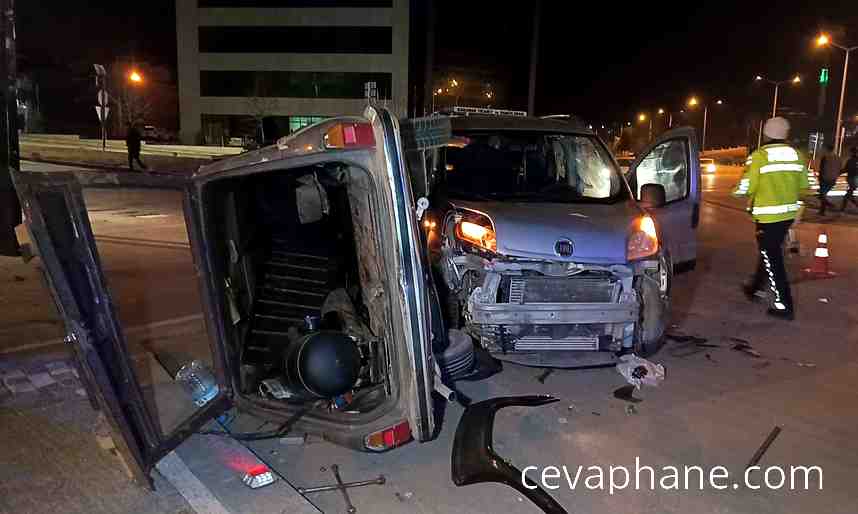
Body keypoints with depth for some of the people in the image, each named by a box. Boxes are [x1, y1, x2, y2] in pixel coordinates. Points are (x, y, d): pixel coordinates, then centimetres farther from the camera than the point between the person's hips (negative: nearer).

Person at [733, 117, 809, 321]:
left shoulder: (759, 156, -14)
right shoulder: (797, 155, 5)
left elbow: (746, 188, -15)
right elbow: (803, 187, 9)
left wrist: (736, 191, 6)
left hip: (768, 216, -7)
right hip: (789, 213, 7)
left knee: (772, 259, 0)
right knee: (769, 252, 22)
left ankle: (784, 306, 1)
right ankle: (755, 287, 39)